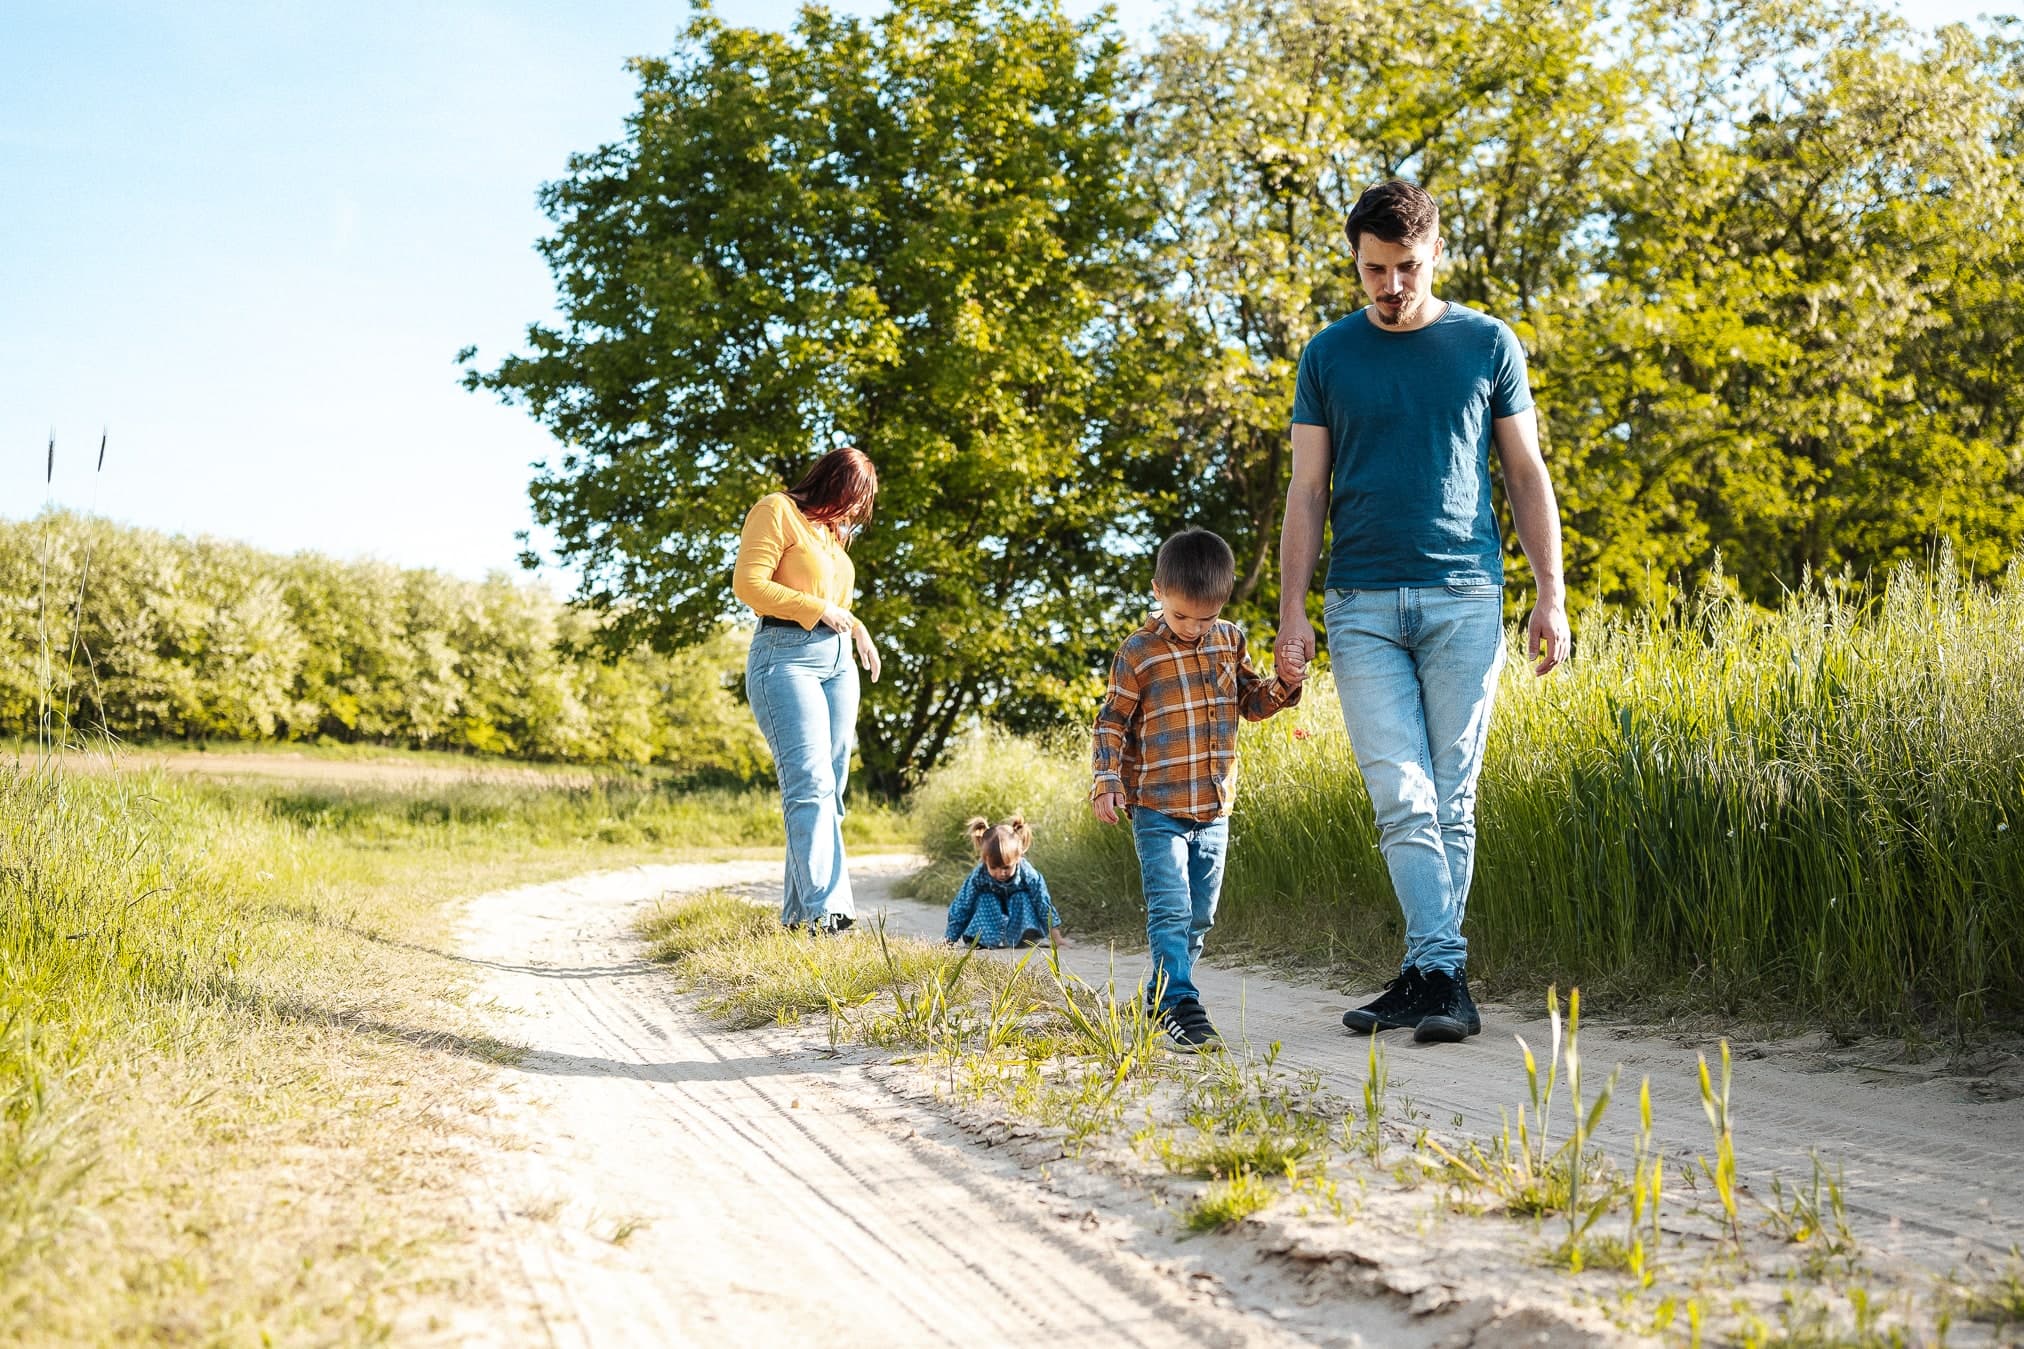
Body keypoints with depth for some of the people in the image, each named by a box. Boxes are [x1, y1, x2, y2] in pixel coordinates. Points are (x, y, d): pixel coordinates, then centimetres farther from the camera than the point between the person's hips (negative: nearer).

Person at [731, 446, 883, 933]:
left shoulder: (833, 531, 24)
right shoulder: (778, 511, 0)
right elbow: (748, 583, -11)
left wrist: (856, 628, 14)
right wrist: (819, 610, -9)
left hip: (838, 662, 9)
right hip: (786, 658, -8)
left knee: (828, 790, 2)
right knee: (810, 783, -19)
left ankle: (800, 910, 4)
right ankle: (824, 906, -27)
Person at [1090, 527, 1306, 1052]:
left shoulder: (1230, 641, 5)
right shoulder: (1138, 652, -8)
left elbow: (1250, 701, 18)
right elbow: (1111, 722, -3)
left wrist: (1283, 687, -3)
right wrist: (1105, 783, -12)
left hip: (1215, 809, 5)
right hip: (1158, 808, -5)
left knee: (1200, 916, 12)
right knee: (1170, 912, -13)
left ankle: (1160, 996, 27)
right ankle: (1180, 1007, -14)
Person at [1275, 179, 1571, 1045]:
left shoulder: (1486, 344, 8)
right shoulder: (1329, 355, 9)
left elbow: (1526, 476, 10)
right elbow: (1307, 492, 9)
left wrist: (1551, 594, 1)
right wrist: (1292, 609, 0)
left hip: (1462, 599, 0)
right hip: (1362, 606, 0)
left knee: (1451, 800, 0)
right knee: (1402, 798, -7)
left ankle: (1426, 976, 7)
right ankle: (1443, 979, -6)